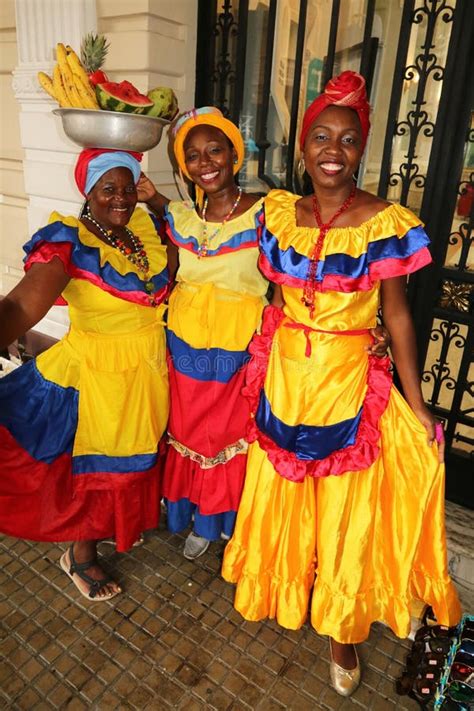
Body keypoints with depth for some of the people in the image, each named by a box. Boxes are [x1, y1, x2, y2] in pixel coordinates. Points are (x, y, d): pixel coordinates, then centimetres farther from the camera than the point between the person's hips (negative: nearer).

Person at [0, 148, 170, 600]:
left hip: (148, 370, 7)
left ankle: (120, 527, 54)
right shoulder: (68, 243, -21)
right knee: (95, 466, 12)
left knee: (134, 457, 24)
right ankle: (80, 557, 39)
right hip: (96, 374, -6)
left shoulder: (145, 226, -1)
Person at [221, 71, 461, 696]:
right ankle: (283, 589, 47)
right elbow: (279, 299, 8)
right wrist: (263, 365, 9)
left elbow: (397, 315, -7)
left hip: (348, 384, -3)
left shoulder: (387, 224, -11)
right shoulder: (279, 213, 0)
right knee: (281, 495, 19)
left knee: (344, 508, 9)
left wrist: (416, 404, -7)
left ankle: (342, 629, 35)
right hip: (282, 379, 4)